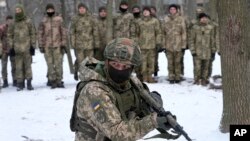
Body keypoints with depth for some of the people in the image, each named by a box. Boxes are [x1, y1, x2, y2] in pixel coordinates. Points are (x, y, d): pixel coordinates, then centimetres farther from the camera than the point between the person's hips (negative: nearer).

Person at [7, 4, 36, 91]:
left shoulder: (28, 22, 3)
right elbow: (9, 35, 11)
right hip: (17, 48, 2)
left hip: (27, 48, -2)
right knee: (19, 67, 2)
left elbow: (33, 34, 4)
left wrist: (32, 46, -2)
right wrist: (11, 47, 4)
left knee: (28, 65, -1)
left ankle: (29, 83, 3)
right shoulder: (13, 24, 8)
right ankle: (20, 83, 7)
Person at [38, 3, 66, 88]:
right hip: (47, 46, 1)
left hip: (57, 45, -1)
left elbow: (63, 32, 6)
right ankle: (52, 81, 7)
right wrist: (41, 46, 3)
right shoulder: (43, 21, 7)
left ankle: (59, 81, 3)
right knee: (50, 64, 1)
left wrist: (63, 44, 2)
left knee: (58, 64, -3)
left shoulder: (59, 19, 5)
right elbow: (40, 34, 9)